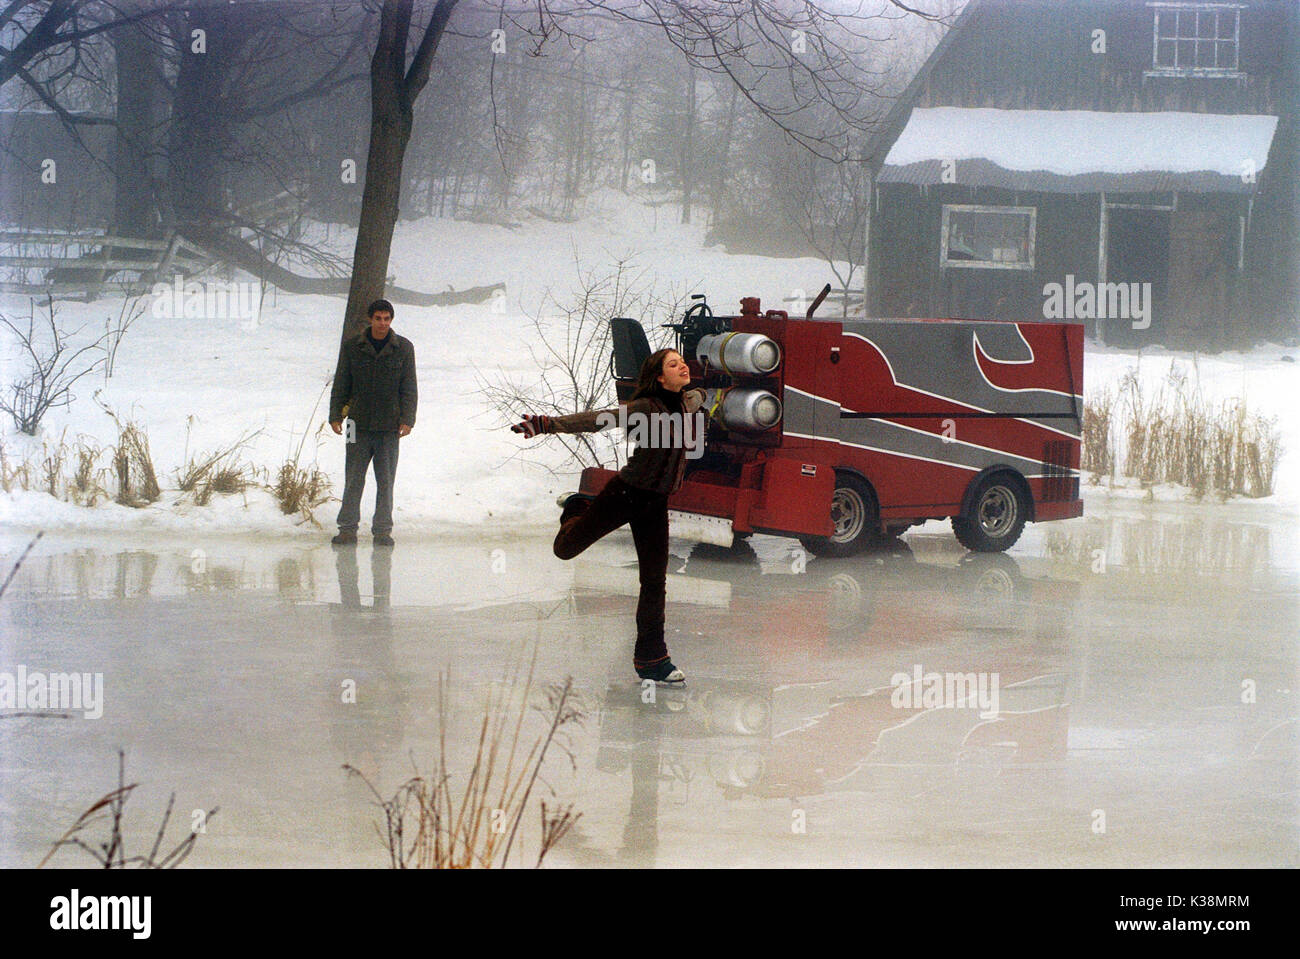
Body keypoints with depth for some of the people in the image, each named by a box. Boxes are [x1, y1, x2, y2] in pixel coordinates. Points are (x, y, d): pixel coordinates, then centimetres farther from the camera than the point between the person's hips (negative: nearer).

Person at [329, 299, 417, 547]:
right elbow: (341, 384, 8)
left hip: (389, 426, 0)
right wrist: (335, 415, 1)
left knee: (386, 481, 2)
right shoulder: (351, 346, 4)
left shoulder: (403, 348, 4)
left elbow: (409, 387, 4)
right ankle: (348, 529, 6)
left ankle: (383, 531, 9)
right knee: (353, 480, 0)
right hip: (359, 424, 0)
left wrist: (407, 419, -5)